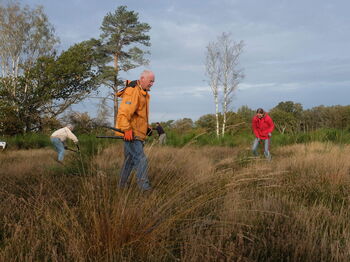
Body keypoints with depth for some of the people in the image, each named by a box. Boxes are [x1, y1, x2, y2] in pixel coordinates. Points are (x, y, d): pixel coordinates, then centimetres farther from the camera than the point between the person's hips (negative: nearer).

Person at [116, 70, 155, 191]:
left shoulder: (144, 93, 18)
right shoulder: (133, 91, -15)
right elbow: (123, 112, -24)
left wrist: (147, 127, 17)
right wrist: (127, 130, -29)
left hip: (138, 134, 10)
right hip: (131, 134, -10)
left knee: (129, 160, 16)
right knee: (141, 161, -12)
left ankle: (121, 186, 26)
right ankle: (145, 188, -10)